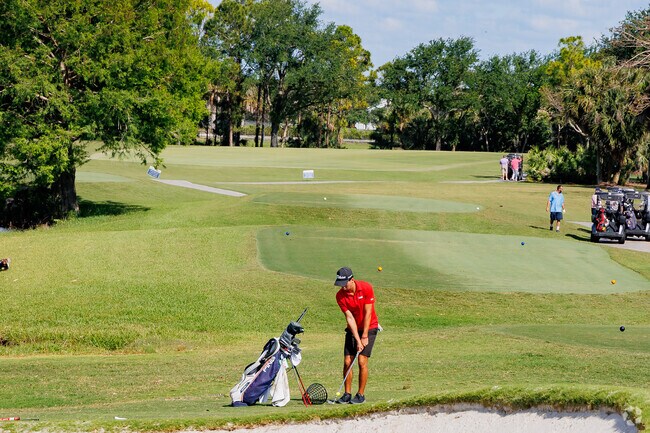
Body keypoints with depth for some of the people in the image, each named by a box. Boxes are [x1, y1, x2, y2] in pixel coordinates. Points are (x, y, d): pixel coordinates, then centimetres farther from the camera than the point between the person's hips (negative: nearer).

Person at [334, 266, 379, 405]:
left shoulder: (366, 288, -19)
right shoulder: (340, 296, -13)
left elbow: (367, 314, -16)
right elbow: (349, 317, -14)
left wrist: (364, 336, -15)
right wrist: (357, 340, -18)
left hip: (369, 328, -3)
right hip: (352, 330, 3)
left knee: (362, 361, -11)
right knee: (347, 362, -5)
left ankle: (361, 394, -3)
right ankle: (347, 394, 4)